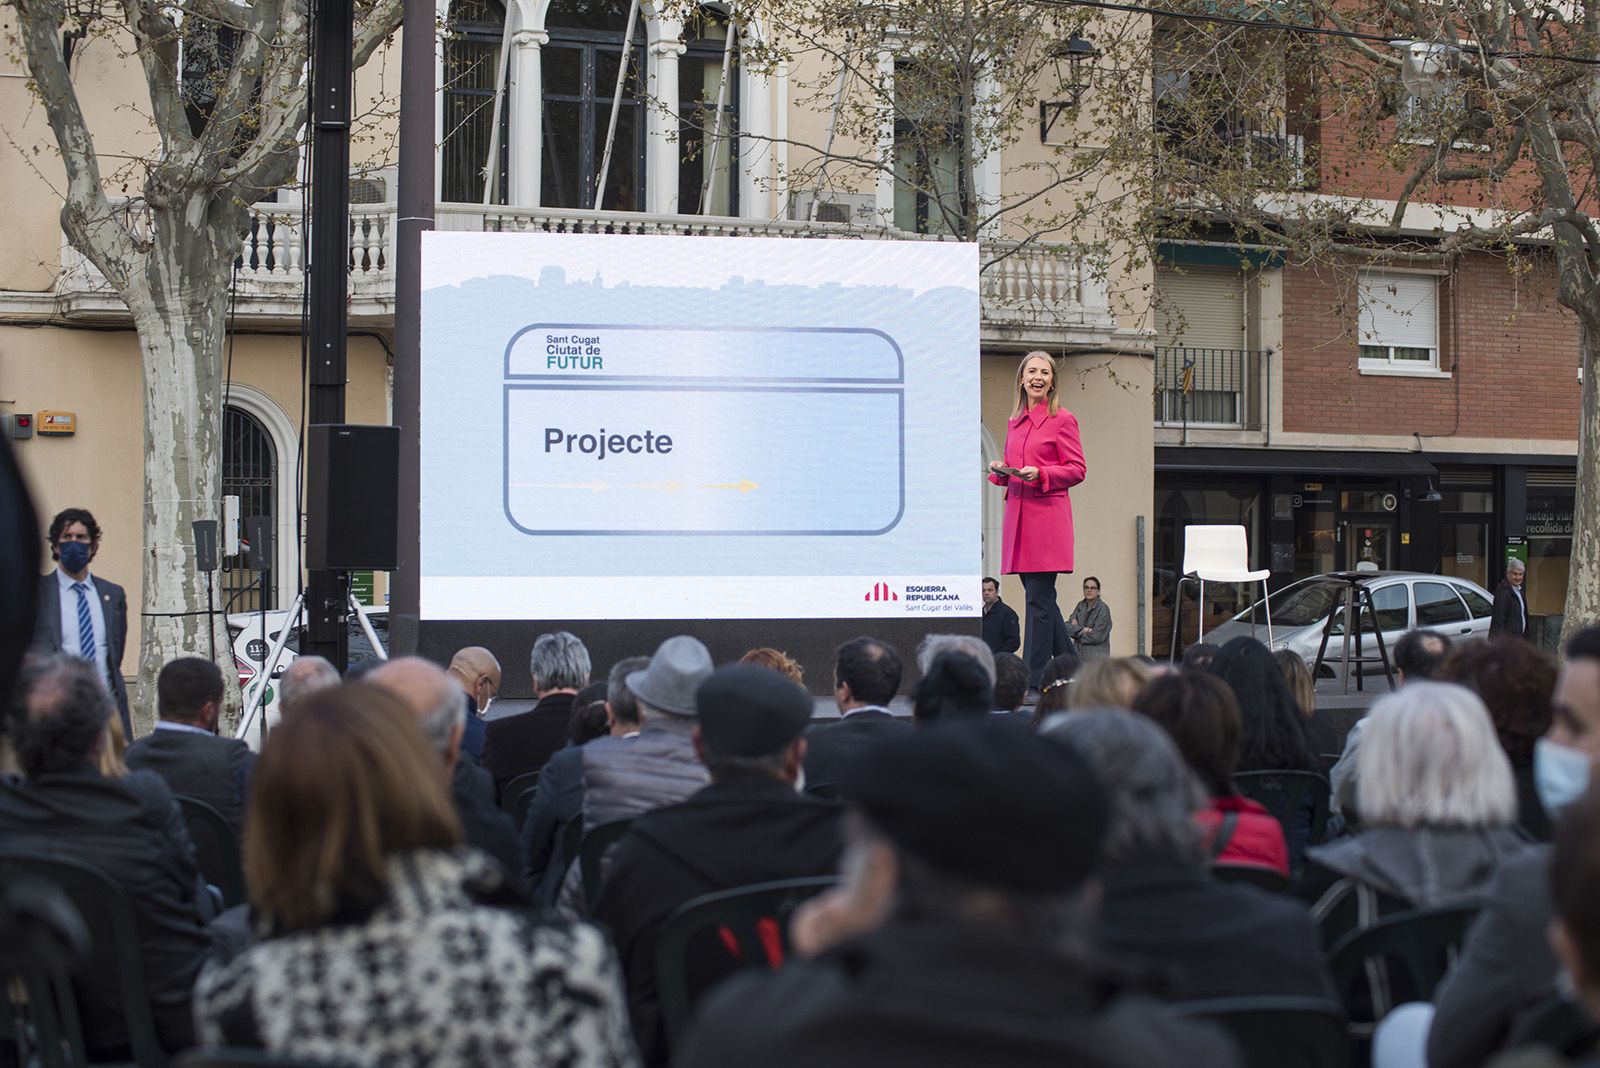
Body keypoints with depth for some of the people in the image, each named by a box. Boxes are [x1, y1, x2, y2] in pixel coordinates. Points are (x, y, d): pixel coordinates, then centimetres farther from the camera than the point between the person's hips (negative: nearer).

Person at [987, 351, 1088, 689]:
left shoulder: (1062, 420, -2)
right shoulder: (1014, 421, 18)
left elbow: (1077, 469, -5)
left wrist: (1040, 474, -17)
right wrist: (1000, 470, 3)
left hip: (1047, 514, -7)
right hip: (1018, 514, 7)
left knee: (1039, 597, -8)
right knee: (1040, 596, 10)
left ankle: (1034, 680, -6)